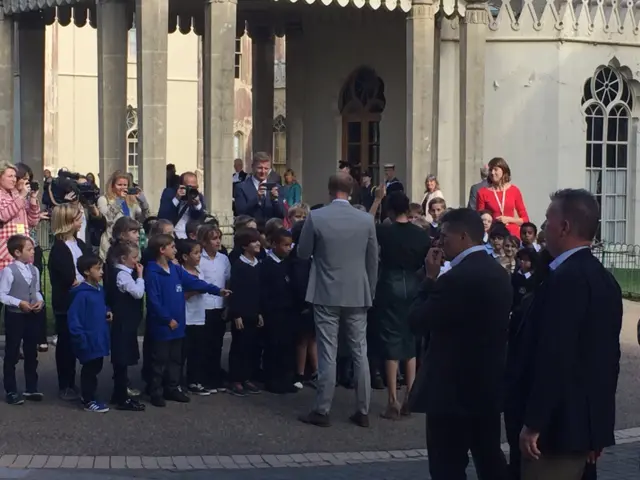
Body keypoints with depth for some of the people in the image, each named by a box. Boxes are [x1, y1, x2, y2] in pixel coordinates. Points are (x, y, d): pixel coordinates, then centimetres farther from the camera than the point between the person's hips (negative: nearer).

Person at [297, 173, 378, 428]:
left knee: (327, 353, 1)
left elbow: (302, 253, 2)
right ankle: (363, 411, 12)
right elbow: (373, 261, 5)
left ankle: (322, 411, 5)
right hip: (357, 294, 2)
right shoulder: (366, 220, -2)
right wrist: (370, 292, 16)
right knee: (360, 353, 8)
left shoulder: (315, 217, -8)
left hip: (326, 294, -2)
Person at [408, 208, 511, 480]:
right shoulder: (499, 273, 9)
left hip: (454, 388, -9)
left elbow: (419, 322, -15)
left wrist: (430, 279, -6)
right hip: (488, 384, 9)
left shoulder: (456, 277, -20)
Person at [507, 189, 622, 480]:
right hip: (587, 420, 10)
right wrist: (597, 429, 20)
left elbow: (554, 356, -23)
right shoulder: (604, 279, 11)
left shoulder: (566, 279, -18)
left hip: (558, 423, -9)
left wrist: (534, 423, -19)